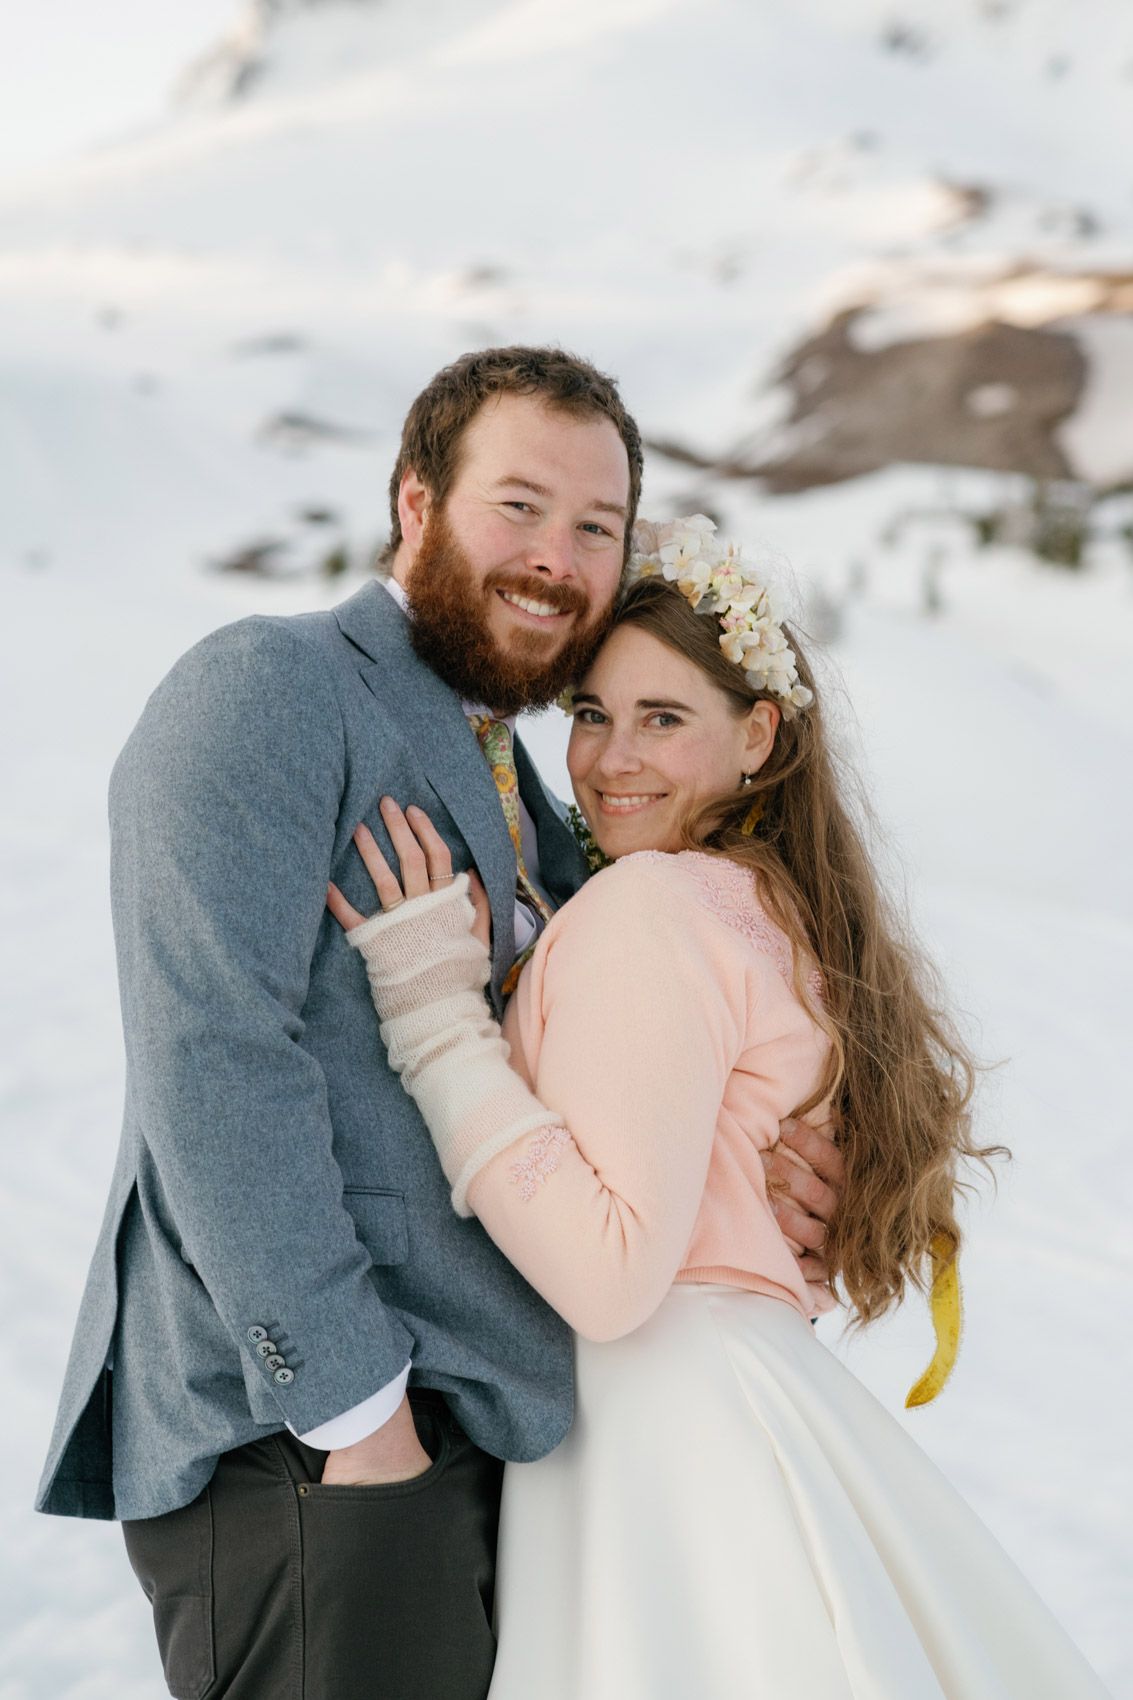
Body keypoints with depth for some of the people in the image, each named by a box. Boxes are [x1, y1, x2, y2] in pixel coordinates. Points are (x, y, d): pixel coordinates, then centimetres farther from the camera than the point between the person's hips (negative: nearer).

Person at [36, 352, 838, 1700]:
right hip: (301, 1450, -8)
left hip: (476, 1430, 8)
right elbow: (211, 1060, -18)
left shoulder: (514, 782, 18)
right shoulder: (265, 691, -9)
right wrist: (354, 1404, -19)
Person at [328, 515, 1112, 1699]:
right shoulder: (779, 912, 11)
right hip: (763, 1405, 9)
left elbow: (611, 1272, -23)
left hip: (664, 1419, -9)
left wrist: (439, 1022, -20)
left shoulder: (648, 904, -15)